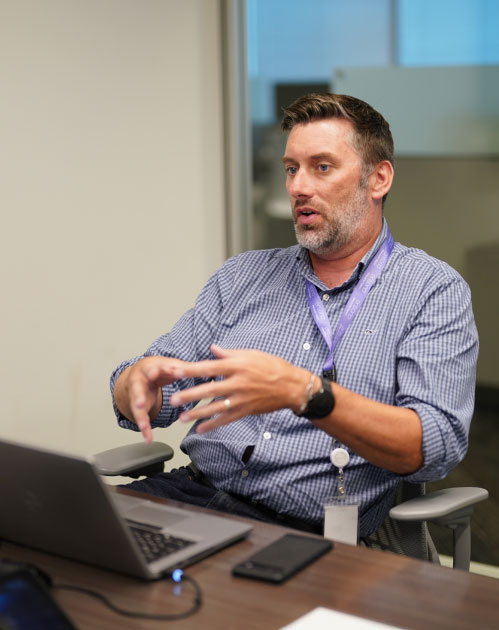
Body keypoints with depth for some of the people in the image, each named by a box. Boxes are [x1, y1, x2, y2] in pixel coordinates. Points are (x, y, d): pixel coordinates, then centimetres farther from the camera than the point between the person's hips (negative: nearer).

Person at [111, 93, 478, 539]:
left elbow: (438, 446, -12)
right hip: (193, 494, 5)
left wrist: (303, 392, -26)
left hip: (307, 532, -4)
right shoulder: (242, 276, 17)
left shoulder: (434, 290, 3)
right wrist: (142, 376, -13)